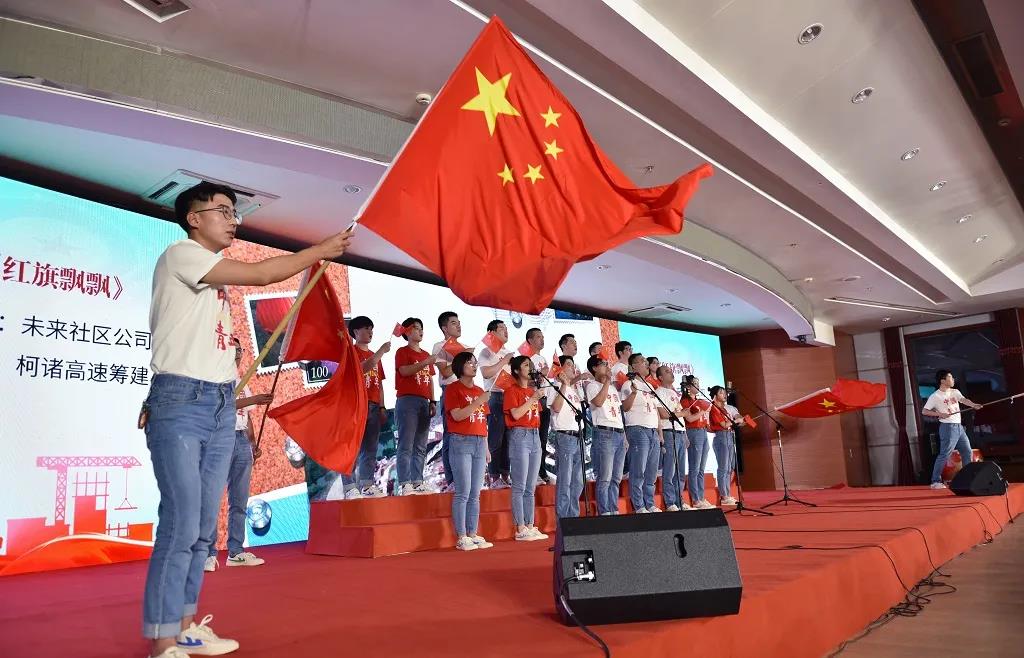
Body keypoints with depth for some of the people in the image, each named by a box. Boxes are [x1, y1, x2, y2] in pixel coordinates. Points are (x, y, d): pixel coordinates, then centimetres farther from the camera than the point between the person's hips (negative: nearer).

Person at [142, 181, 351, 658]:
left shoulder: (216, 274, 20)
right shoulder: (181, 254, -4)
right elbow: (261, 274, -11)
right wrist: (321, 250, -5)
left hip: (221, 405, 9)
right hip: (182, 403, -8)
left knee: (203, 528, 10)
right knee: (180, 527, -9)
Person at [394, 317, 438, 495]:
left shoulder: (426, 355, 22)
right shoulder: (402, 351, 3)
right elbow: (404, 371, -15)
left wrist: (432, 401, 13)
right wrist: (426, 362, -18)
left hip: (424, 402, 7)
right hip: (407, 401, -7)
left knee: (420, 447, 6)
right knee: (406, 445, -10)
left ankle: (417, 482, 10)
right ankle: (404, 484, -11)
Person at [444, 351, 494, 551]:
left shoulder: (479, 391, 18)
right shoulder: (453, 388, -2)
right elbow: (457, 415, -14)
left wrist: (486, 447, 16)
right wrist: (478, 402, -15)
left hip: (479, 443, 6)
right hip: (461, 442, -6)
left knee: (475, 494, 7)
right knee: (463, 492, -8)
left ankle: (473, 535, 12)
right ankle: (461, 538, -3)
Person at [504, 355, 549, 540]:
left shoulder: (533, 391, 17)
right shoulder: (512, 390, -3)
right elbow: (516, 414, -15)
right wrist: (533, 398, -13)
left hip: (535, 436, 7)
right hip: (520, 436, -7)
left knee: (531, 487, 9)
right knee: (520, 487, -6)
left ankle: (530, 527, 13)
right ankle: (520, 529, -3)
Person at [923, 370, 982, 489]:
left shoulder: (955, 392, 12)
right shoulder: (935, 396, -7)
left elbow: (964, 400, -7)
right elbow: (924, 411, -8)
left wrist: (974, 405, -28)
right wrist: (939, 414, -21)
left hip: (959, 427, 8)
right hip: (948, 428, -8)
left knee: (967, 451, 14)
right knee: (944, 454, -9)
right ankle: (935, 481, -5)